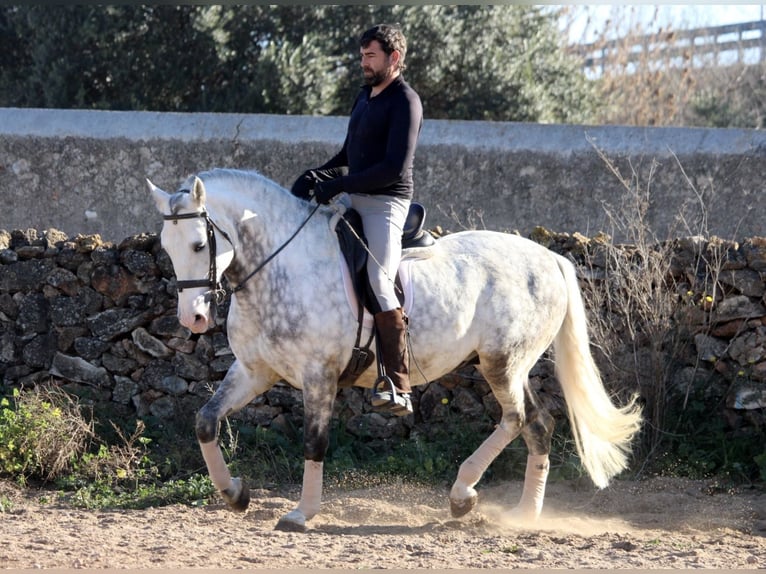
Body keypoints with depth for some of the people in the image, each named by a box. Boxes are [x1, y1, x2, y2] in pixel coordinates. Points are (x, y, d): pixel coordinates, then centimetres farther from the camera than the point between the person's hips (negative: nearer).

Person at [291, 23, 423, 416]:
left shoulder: (404, 102, -11)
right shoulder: (365, 96, 16)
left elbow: (395, 168, -20)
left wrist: (337, 185, -21)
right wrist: (316, 176, 6)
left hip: (385, 202, -10)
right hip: (355, 200, 10)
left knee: (378, 282, -22)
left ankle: (399, 388, -25)